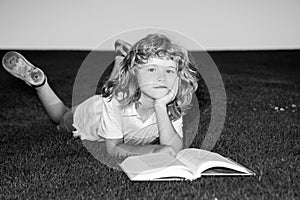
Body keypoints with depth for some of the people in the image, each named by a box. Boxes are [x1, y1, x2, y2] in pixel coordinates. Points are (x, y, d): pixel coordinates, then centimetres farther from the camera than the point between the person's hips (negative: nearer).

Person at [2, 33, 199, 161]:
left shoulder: (174, 106, -36)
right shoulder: (115, 97, -44)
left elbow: (175, 150, -45)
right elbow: (113, 148, -37)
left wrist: (160, 107, -56)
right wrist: (153, 149, -53)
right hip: (89, 114, -2)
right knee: (62, 119, 29)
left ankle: (123, 58, 37)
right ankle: (38, 80, 37)